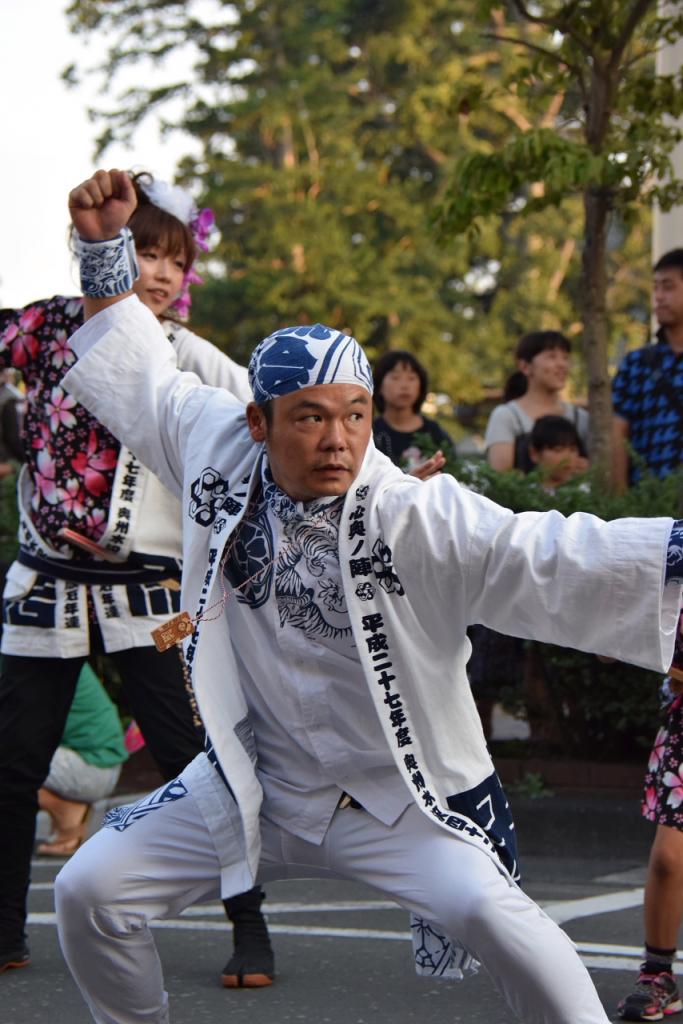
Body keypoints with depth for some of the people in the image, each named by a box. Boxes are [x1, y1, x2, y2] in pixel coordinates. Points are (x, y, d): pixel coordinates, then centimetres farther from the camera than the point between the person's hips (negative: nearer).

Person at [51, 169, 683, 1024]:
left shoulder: (420, 520, -22)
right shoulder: (220, 454, -9)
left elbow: (551, 559, -34)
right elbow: (142, 377, 9)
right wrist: (106, 249, 2)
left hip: (396, 796, -4)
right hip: (253, 786, 5)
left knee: (493, 917, -27)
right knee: (88, 891, 2)